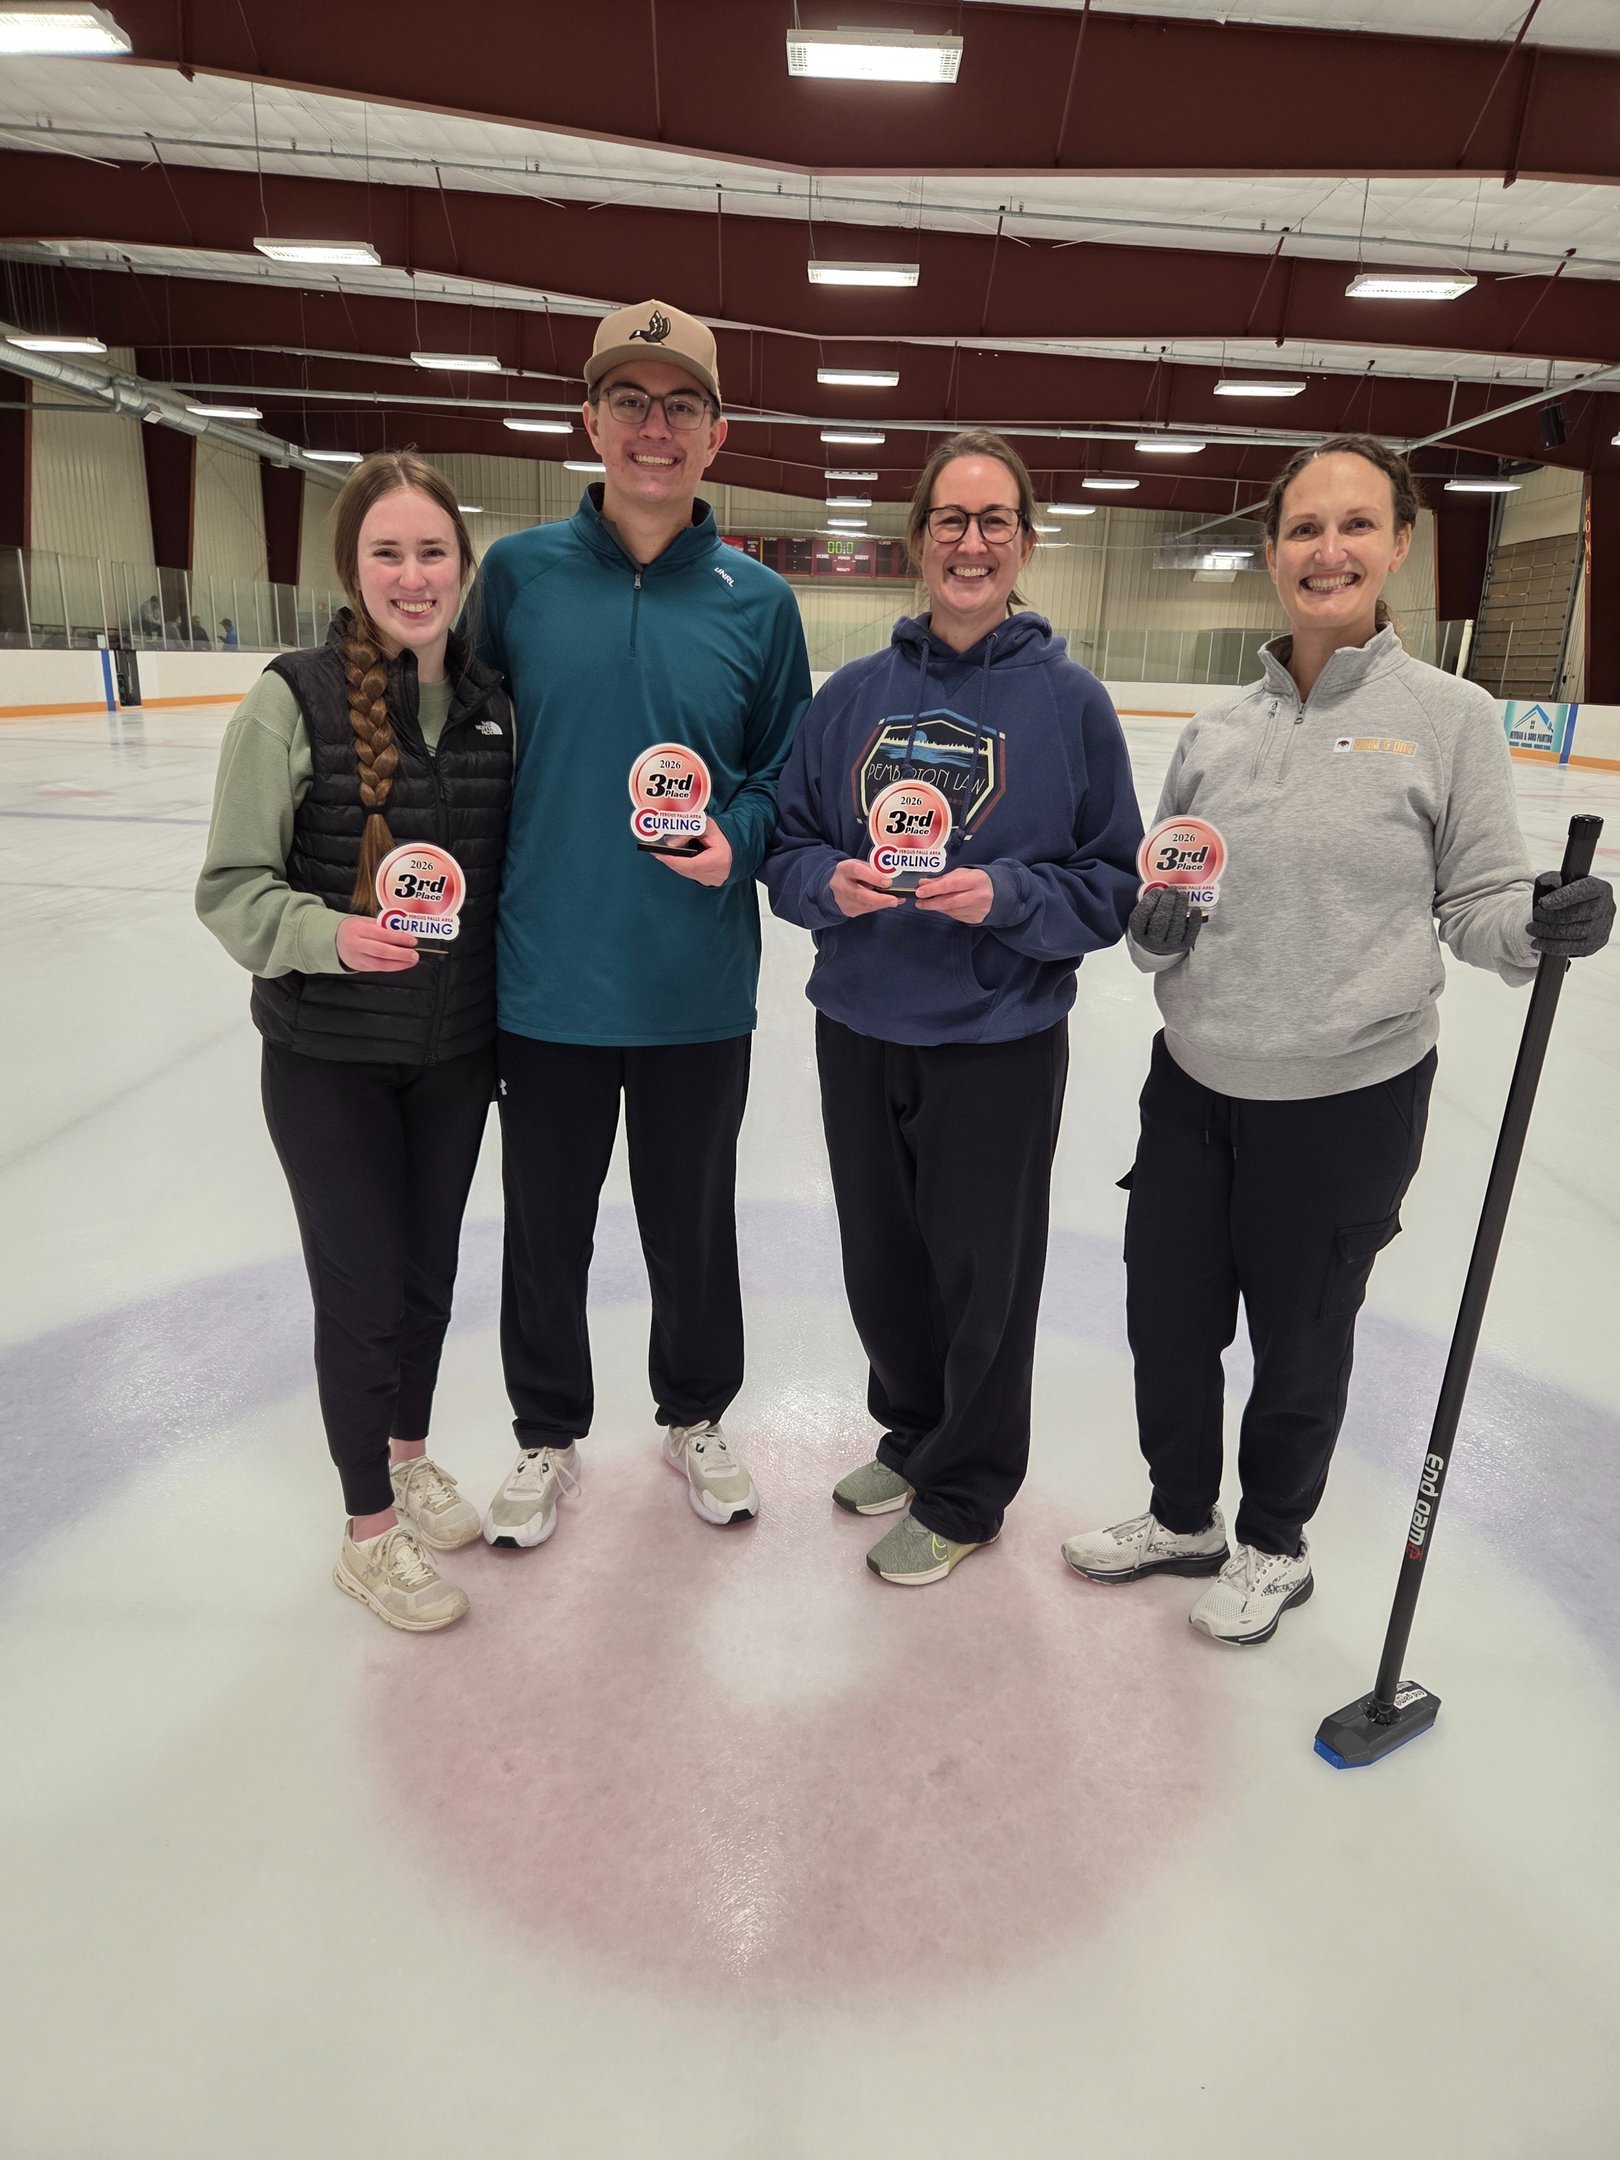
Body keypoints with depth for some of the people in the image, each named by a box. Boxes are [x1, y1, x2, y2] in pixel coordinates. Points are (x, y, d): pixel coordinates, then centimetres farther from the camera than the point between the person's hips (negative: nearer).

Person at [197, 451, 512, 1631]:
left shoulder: (496, 701, 0)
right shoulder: (294, 700, -13)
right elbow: (231, 885, -10)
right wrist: (326, 933, -29)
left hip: (456, 1049, 4)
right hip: (328, 1059, -4)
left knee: (429, 1268, 17)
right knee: (363, 1287, 6)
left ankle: (409, 1454, 44)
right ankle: (369, 1527, 29)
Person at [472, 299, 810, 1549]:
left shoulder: (757, 600, 1)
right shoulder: (519, 571, 0)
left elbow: (786, 773, 7)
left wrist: (736, 839, -13)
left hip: (697, 990, 0)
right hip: (545, 981, 0)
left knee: (693, 1222, 15)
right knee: (546, 1228, 14)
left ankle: (695, 1416, 41)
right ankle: (549, 1435, 38)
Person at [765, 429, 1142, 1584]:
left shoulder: (1069, 699, -5)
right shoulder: (854, 692, 3)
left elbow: (1114, 883, -4)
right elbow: (787, 846, 7)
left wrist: (1007, 896, -20)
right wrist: (831, 882, -14)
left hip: (1000, 1046, -3)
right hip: (860, 1033, 3)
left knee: (980, 1273, 10)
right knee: (882, 1260, 17)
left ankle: (962, 1494, 34)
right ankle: (912, 1430, 45)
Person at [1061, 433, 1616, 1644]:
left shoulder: (1449, 716, -6)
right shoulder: (1221, 727, 4)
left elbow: (1478, 899, -3)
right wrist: (1154, 923, -10)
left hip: (1347, 1101, -4)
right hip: (1196, 1084, 4)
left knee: (1299, 1339, 13)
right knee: (1166, 1319, 15)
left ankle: (1275, 1546, 41)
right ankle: (1183, 1517, 42)